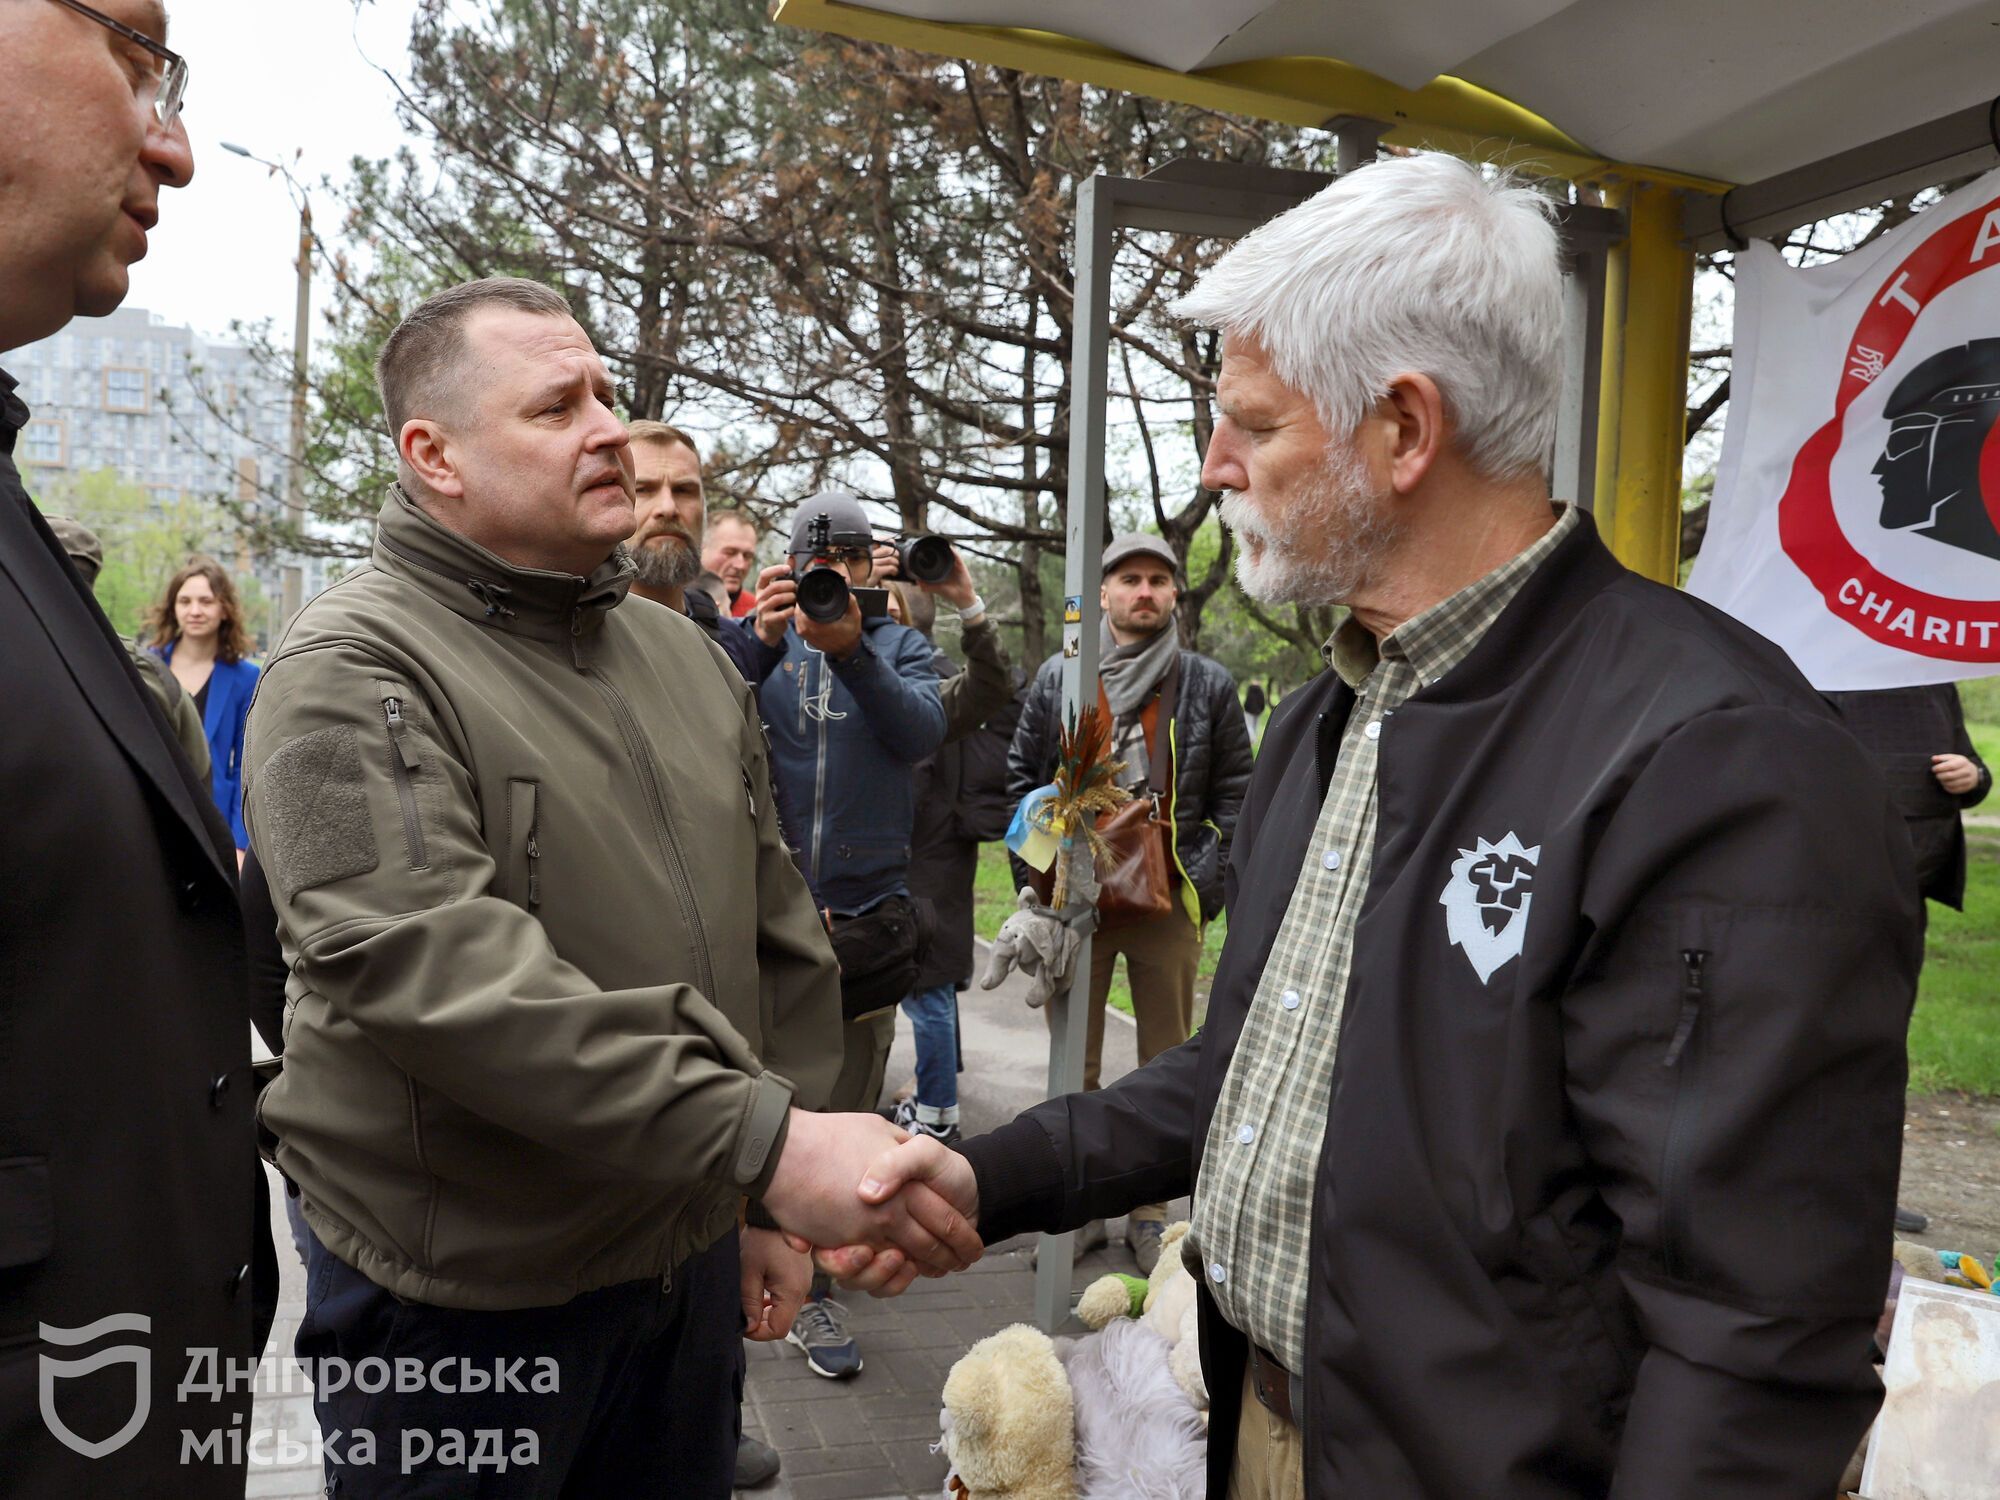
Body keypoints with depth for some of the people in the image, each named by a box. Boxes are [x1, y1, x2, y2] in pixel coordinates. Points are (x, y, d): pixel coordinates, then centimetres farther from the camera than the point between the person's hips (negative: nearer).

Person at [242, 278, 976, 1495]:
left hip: (692, 1257, 6)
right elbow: (432, 966, -28)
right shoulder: (354, 671, -14)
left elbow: (780, 937, 11)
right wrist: (764, 1142, -33)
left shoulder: (687, 656, 7)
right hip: (464, 1295, -5)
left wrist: (768, 1204, 9)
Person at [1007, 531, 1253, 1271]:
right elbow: (1022, 778, 9)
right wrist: (1036, 878, 1)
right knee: (1073, 1063, 8)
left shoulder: (1209, 685, 4)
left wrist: (1204, 885, -5)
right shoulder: (1058, 678, 7)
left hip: (1168, 903, -1)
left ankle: (1150, 1210, 19)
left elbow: (1234, 795, 5)